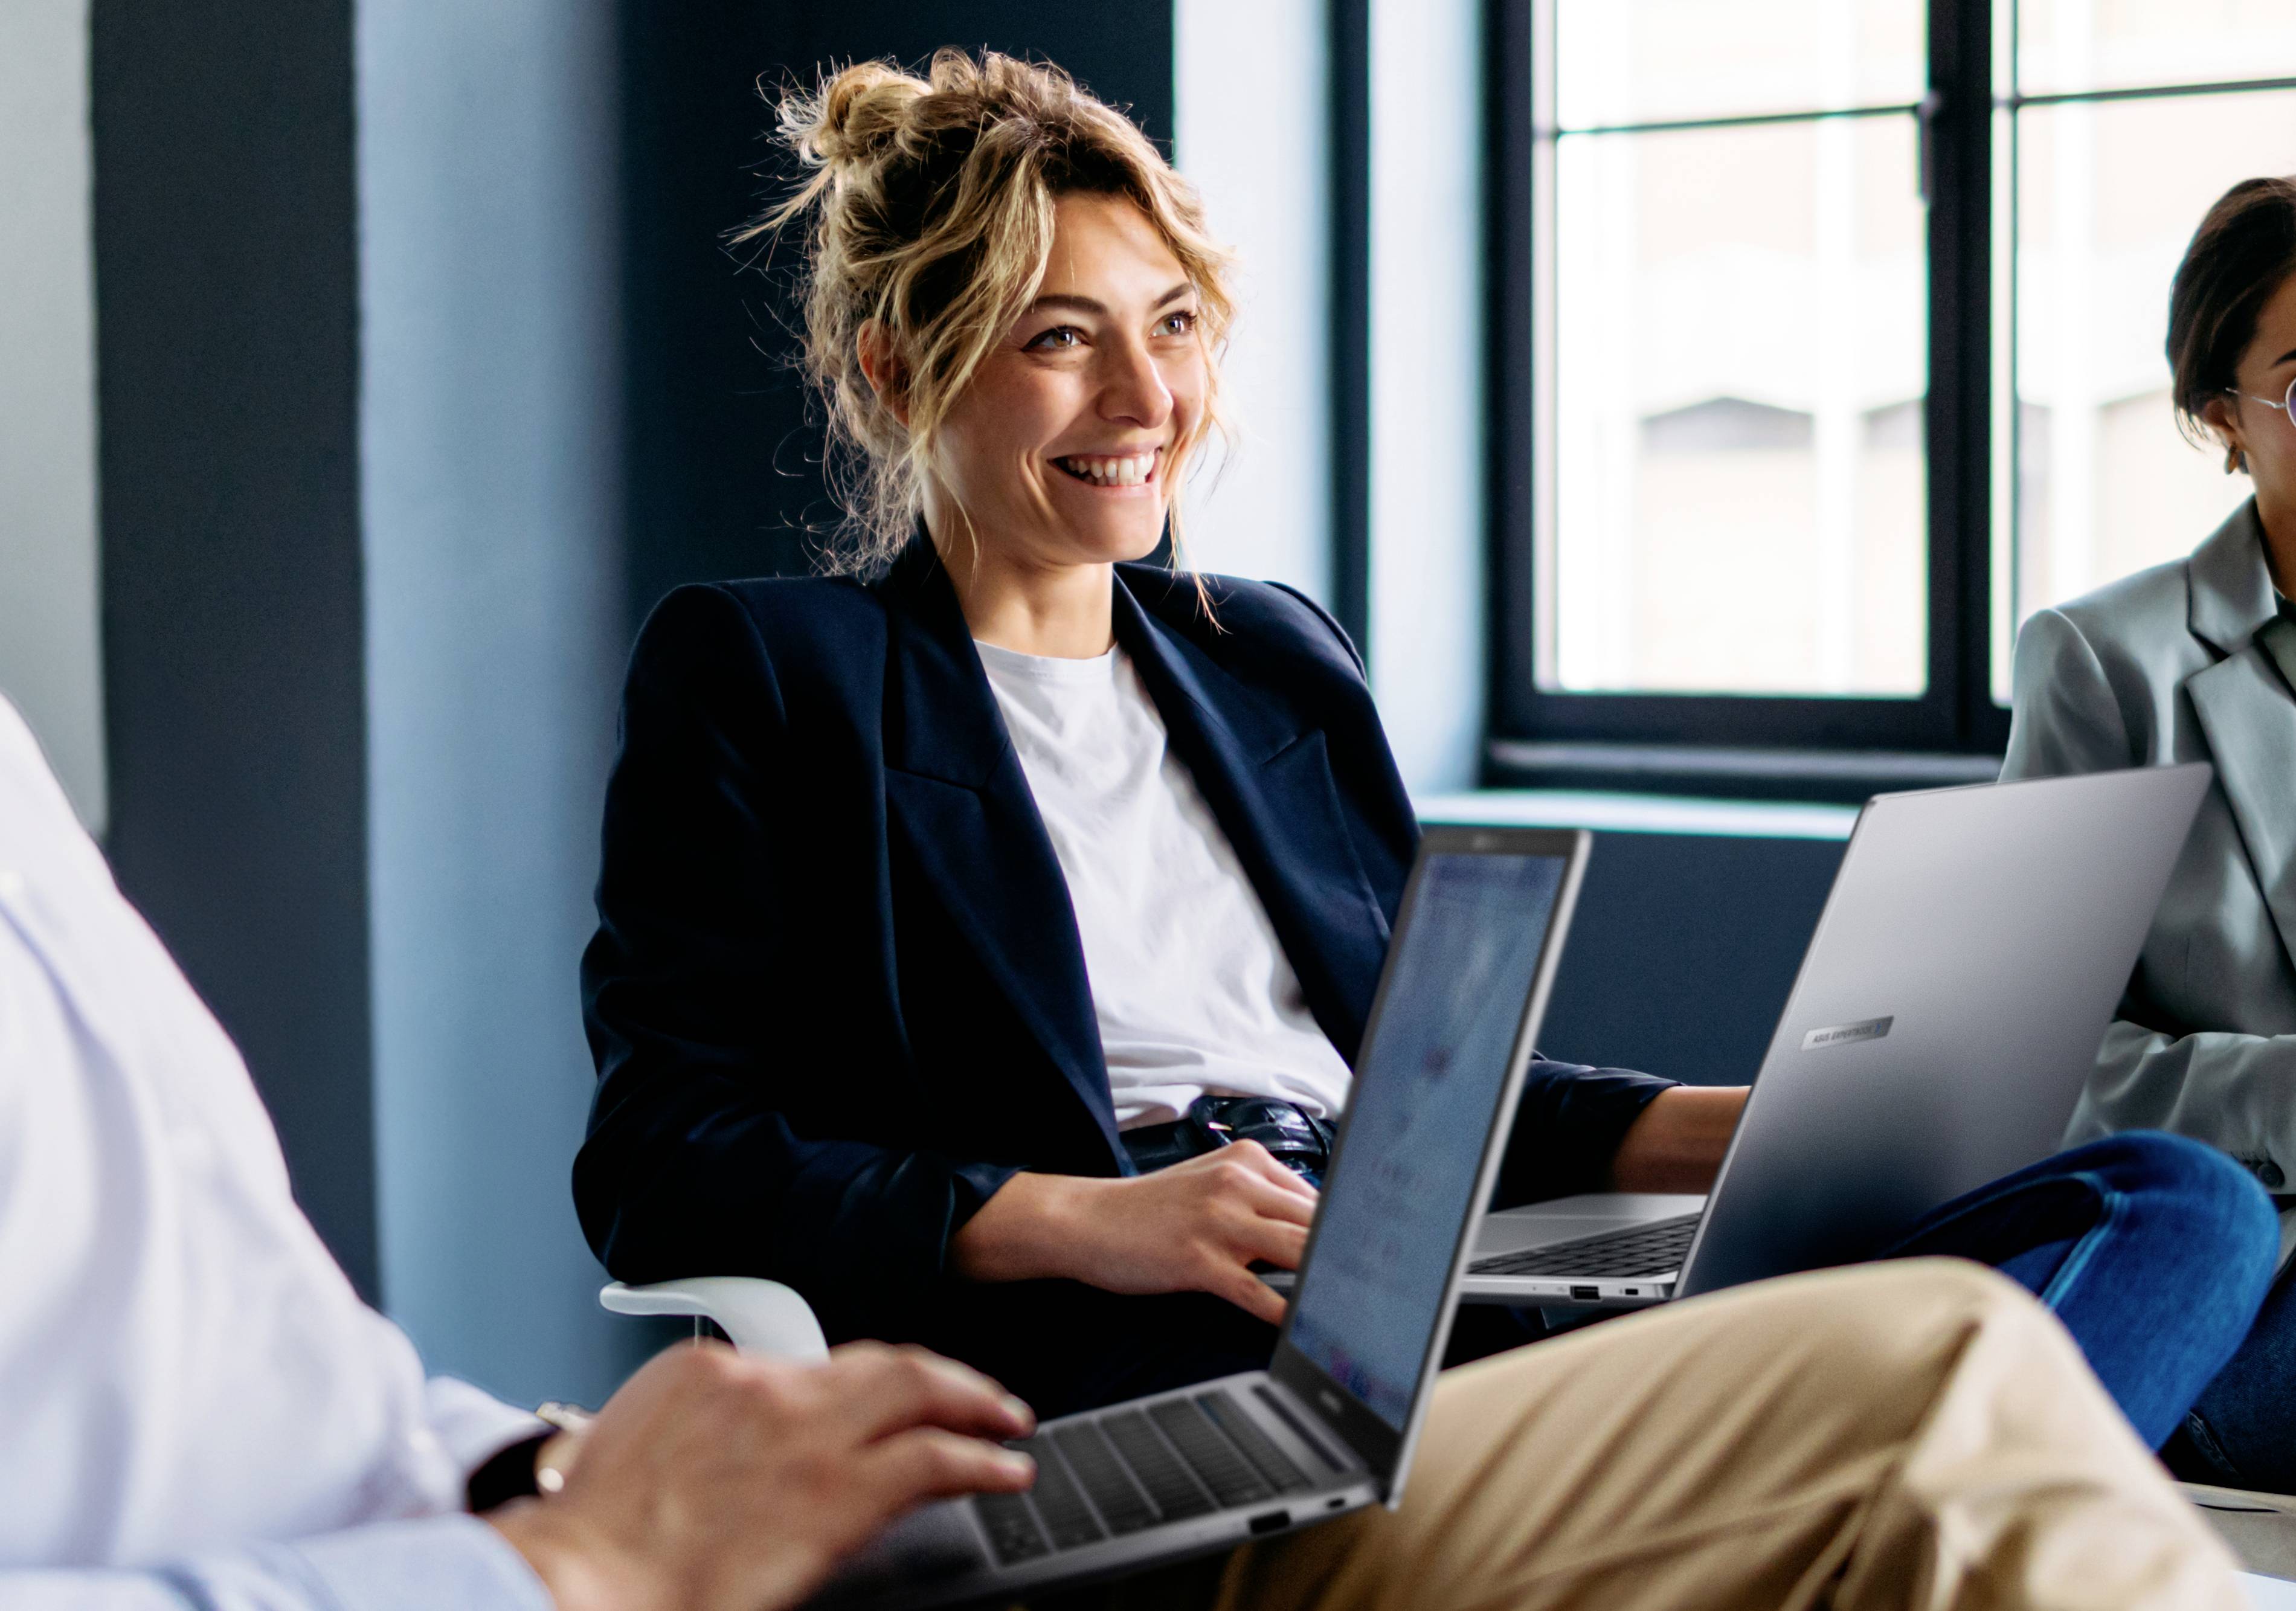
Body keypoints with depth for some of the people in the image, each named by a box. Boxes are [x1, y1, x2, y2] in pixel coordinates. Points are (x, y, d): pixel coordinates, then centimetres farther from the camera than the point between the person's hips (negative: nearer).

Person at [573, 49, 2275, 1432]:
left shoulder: (1278, 663, 29)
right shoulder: (760, 678, 10)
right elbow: (663, 1164, 0)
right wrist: (1090, 1222, -16)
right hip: (1113, 1370, -7)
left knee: (2184, 1200, -21)